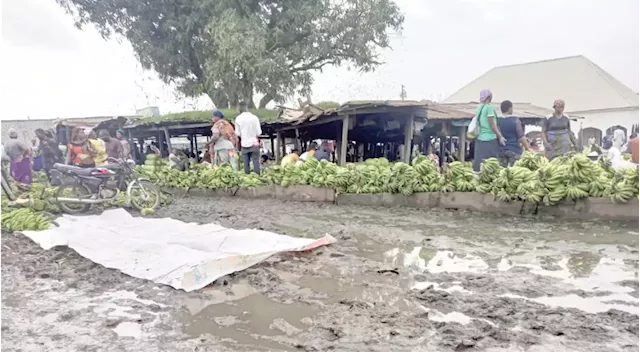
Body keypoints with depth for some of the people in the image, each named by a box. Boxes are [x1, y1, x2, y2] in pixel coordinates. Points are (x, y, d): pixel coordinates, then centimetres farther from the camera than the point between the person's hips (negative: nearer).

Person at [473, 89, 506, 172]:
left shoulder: (479, 108, 11)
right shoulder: (489, 107, -9)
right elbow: (492, 124, -12)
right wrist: (500, 137, -8)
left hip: (479, 139, 7)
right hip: (490, 139, -7)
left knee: (479, 162, 8)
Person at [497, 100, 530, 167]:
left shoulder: (498, 121, 2)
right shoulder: (515, 120, -7)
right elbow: (521, 137, -6)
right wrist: (527, 148, 3)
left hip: (501, 150, 4)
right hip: (514, 149, -4)